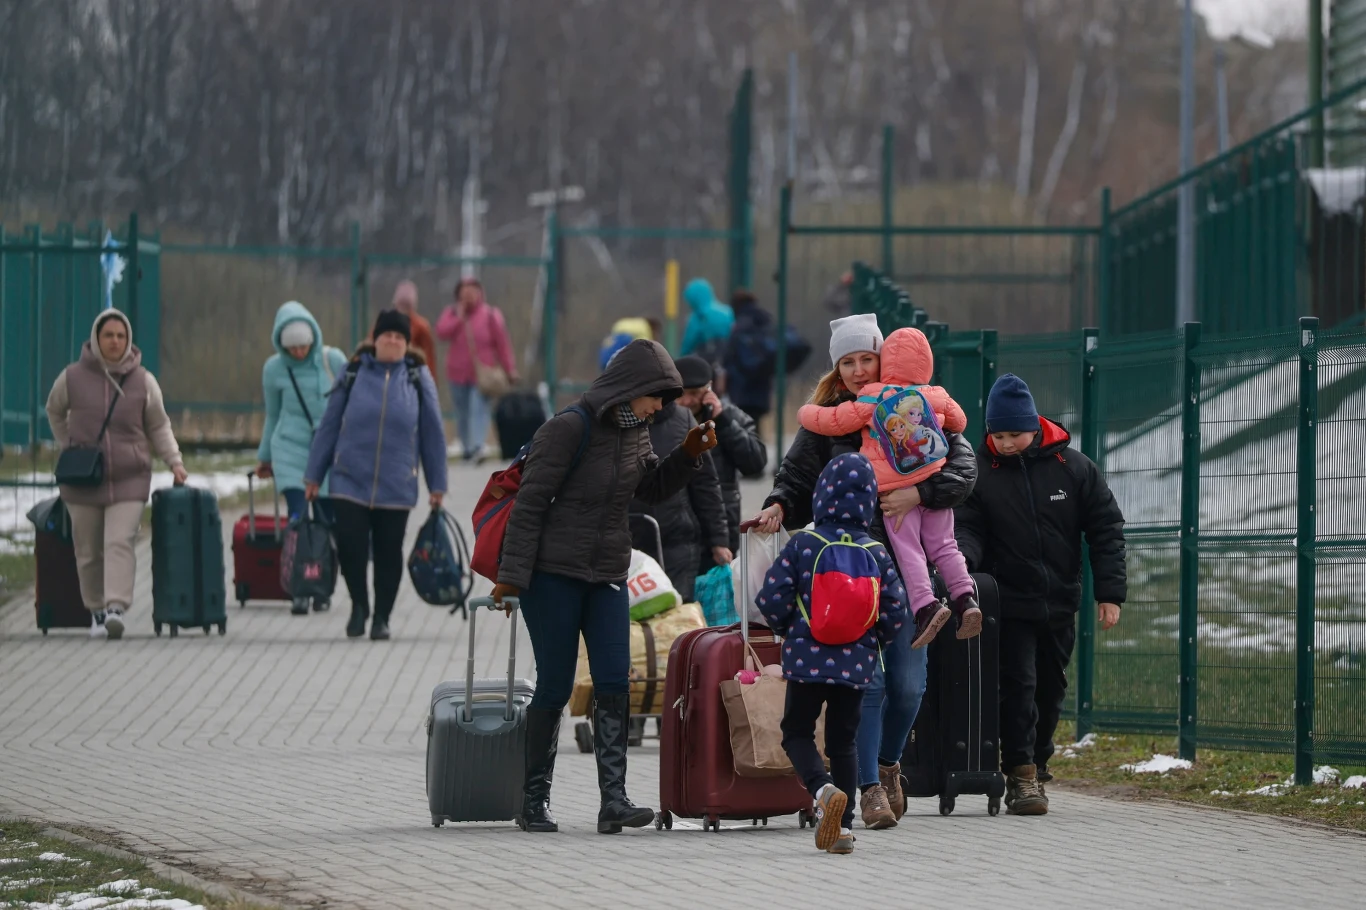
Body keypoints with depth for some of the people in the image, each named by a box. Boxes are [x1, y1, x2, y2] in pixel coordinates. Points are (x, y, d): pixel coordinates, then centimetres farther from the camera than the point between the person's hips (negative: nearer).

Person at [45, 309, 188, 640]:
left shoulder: (143, 381, 1)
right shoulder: (72, 378, -1)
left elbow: (159, 427, 10)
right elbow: (54, 413, 18)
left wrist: (174, 461, 0)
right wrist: (69, 449, 11)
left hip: (128, 479, -1)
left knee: (119, 543, -16)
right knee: (88, 551, 5)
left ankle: (116, 608, -27)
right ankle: (97, 611, 19)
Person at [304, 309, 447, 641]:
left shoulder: (418, 379, 2)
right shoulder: (353, 374, 1)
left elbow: (432, 434, 6)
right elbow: (329, 426, 5)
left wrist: (437, 485, 6)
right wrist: (314, 476, 6)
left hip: (396, 486, 1)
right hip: (350, 481, -1)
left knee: (388, 552, 7)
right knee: (349, 545, -10)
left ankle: (382, 617, 23)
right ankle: (358, 606, 15)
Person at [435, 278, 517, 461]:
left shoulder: (491, 314, -3)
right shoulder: (452, 313, 6)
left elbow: (502, 343, -2)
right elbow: (441, 332, -11)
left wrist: (510, 369, -3)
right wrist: (459, 318, -17)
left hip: (482, 374, -4)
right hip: (458, 373, 4)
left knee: (478, 409, -19)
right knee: (462, 412, 9)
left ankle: (477, 446, -30)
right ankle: (468, 447, 20)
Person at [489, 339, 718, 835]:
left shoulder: (633, 430, 8)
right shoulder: (569, 428, -14)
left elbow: (652, 488, 23)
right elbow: (530, 503, -13)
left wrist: (687, 455, 5)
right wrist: (512, 575, -15)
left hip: (608, 578, 6)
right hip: (554, 573, -6)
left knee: (614, 683, -7)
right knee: (555, 686, -2)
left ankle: (613, 798, -12)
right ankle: (533, 799, 10)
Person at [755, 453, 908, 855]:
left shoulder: (803, 544, -8)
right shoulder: (877, 554, -2)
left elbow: (771, 598, -10)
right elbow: (896, 613, -1)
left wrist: (788, 630, 11)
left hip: (807, 657, -2)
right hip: (857, 664, 2)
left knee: (797, 732, 10)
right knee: (843, 741, 14)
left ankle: (823, 789, -18)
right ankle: (843, 826, 8)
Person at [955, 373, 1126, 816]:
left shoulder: (1074, 467, -1)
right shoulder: (980, 471, -3)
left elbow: (1106, 530, 3)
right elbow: (968, 527, -4)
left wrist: (1109, 593, -3)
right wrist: (961, 555, -30)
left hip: (1060, 605, 2)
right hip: (1010, 604, -2)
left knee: (1051, 689, 11)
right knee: (1018, 685, -11)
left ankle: (1037, 767, 25)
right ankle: (1021, 776, -10)